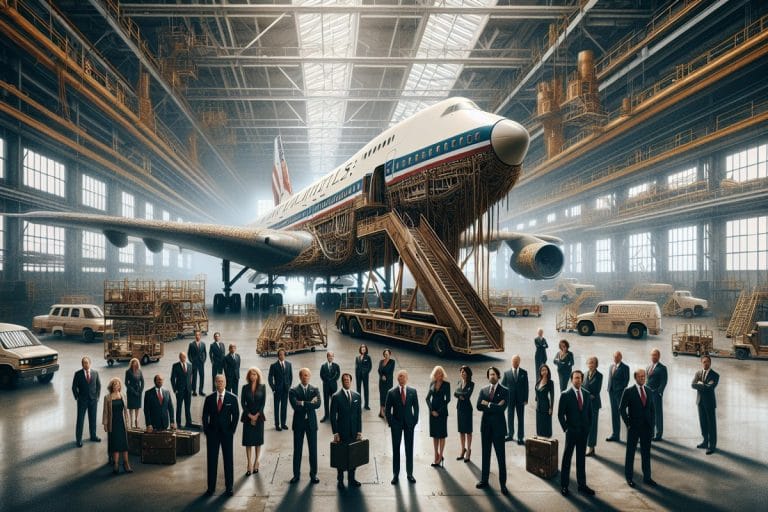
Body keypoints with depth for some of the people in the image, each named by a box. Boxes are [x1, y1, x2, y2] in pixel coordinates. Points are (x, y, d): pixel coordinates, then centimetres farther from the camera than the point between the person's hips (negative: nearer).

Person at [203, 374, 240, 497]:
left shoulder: (232, 398, -2)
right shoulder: (209, 398, 2)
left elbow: (236, 415, 0)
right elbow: (205, 416, 6)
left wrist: (232, 431, -5)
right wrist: (206, 432, 0)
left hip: (227, 433, -1)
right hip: (212, 433, 1)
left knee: (228, 460, 5)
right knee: (212, 460, 5)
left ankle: (229, 487, 14)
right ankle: (211, 487, 15)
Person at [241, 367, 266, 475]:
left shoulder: (262, 387, -1)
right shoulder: (245, 388, 1)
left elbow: (263, 402, -3)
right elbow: (243, 403, -1)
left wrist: (256, 415, -10)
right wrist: (250, 415, -9)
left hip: (259, 416, 0)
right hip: (248, 416, 0)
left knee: (258, 440, 5)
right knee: (248, 441, 0)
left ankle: (256, 462, 17)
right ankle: (249, 465, 5)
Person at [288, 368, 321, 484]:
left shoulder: (315, 390, 3)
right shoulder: (293, 391, -2)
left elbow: (318, 404, -14)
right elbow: (295, 406, -18)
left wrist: (303, 403, -18)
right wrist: (310, 403, -16)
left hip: (311, 422, 1)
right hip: (298, 423, -1)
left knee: (313, 449, 6)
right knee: (297, 450, 8)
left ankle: (313, 474, 17)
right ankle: (296, 474, 19)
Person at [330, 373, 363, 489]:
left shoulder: (356, 396, 6)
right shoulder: (336, 397, -6)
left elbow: (359, 414, 8)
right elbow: (333, 416, -6)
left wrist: (359, 431, 3)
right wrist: (335, 433, -9)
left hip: (354, 432, 4)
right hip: (342, 432, -4)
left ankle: (351, 479, 21)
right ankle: (340, 480, 18)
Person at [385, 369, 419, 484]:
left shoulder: (413, 391, 0)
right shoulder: (391, 392, -4)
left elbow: (416, 408, 5)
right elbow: (387, 409, 0)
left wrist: (415, 421, -2)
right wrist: (390, 422, -5)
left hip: (409, 423, 1)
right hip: (396, 424, -1)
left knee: (409, 449, 7)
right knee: (396, 449, 6)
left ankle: (410, 474, 19)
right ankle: (396, 475, 15)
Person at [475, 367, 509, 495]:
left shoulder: (504, 391, -5)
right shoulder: (483, 390, 6)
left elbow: (502, 408, -18)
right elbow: (479, 406, -6)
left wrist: (488, 404, -13)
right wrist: (495, 406, -13)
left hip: (498, 427, -4)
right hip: (485, 426, 4)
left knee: (501, 456, 1)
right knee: (485, 454, 13)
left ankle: (503, 484, 8)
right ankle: (484, 480, 23)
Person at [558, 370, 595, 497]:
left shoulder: (586, 394, 6)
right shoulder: (565, 395, -8)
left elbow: (589, 412, 12)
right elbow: (560, 414, -6)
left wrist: (588, 427, 6)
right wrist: (566, 429, -8)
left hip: (584, 431, 4)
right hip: (571, 431, -4)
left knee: (581, 459, 12)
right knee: (567, 458, 4)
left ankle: (582, 485, 21)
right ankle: (564, 486, 11)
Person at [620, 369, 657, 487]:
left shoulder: (648, 390, 6)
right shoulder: (629, 391, -9)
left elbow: (651, 408, 12)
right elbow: (622, 408, -7)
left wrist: (651, 424, 6)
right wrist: (628, 424, -9)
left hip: (647, 427, 4)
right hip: (634, 427, -4)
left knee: (646, 453, 12)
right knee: (630, 452, 7)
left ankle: (647, 477, 24)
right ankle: (629, 477, 19)